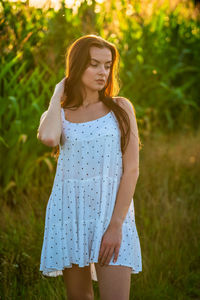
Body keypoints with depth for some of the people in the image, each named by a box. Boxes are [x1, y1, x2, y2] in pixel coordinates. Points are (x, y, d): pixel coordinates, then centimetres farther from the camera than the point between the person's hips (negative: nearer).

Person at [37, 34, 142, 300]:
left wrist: (116, 224, -12)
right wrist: (58, 94, -1)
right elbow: (48, 138, -19)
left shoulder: (120, 108, 5)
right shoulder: (59, 114, 8)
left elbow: (132, 169, -2)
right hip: (70, 211, 2)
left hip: (113, 208, -2)